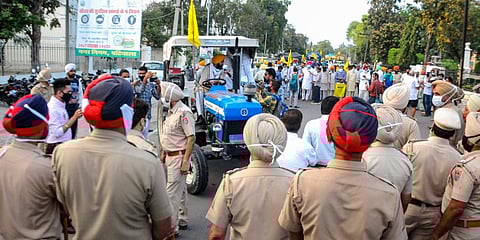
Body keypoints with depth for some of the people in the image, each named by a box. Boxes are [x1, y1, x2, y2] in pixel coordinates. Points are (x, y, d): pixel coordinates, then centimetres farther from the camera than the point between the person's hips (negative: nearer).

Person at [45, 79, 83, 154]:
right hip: (56, 147, -9)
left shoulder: (61, 105, 10)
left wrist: (75, 117, 4)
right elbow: (57, 133, -25)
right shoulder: (52, 108, -19)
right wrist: (74, 117, -25)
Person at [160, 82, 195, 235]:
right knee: (180, 190, 19)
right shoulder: (171, 111, 11)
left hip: (179, 157, -10)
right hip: (170, 156, 10)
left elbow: (191, 138, -21)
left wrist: (185, 161, -23)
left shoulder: (184, 112, -19)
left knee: (172, 193, -7)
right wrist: (163, 153, 17)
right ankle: (182, 221, 32)